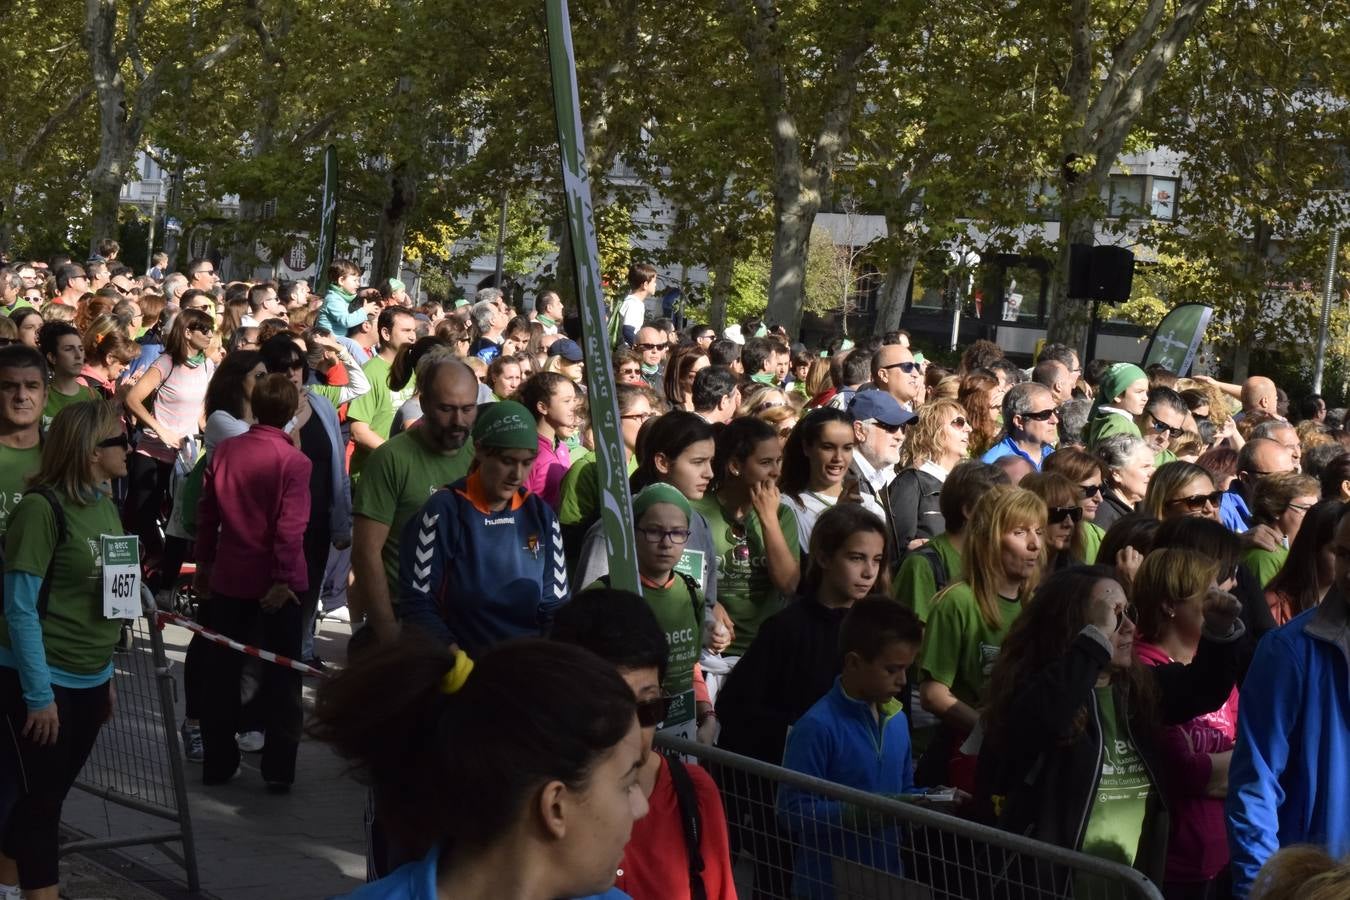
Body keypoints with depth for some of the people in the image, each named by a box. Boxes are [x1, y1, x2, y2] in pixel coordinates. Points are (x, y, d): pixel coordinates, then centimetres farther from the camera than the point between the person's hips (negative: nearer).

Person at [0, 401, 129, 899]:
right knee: (42, 798, 3)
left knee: (48, 795, 15)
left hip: (89, 680, 7)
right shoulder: (42, 507, -18)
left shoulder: (106, 507, 4)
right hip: (42, 681, -7)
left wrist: (105, 675, 15)